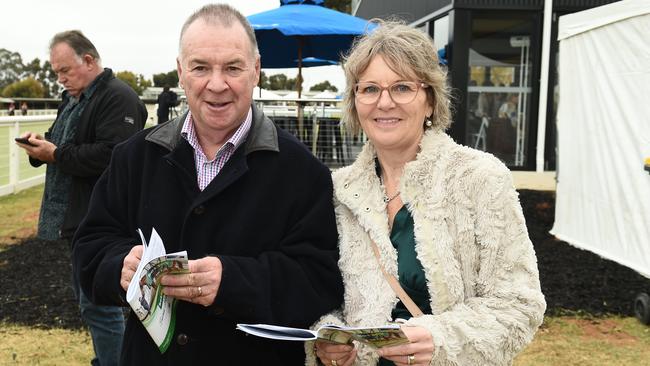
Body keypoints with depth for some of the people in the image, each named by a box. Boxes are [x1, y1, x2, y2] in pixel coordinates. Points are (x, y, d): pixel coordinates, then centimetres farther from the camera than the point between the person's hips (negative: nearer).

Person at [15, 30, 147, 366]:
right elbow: (65, 145, 23)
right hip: (80, 217, 10)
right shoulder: (73, 98, 17)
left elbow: (113, 156, -27)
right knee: (87, 298, 18)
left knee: (98, 305, -7)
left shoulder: (118, 98, -15)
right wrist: (41, 145, 1)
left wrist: (56, 154, -21)